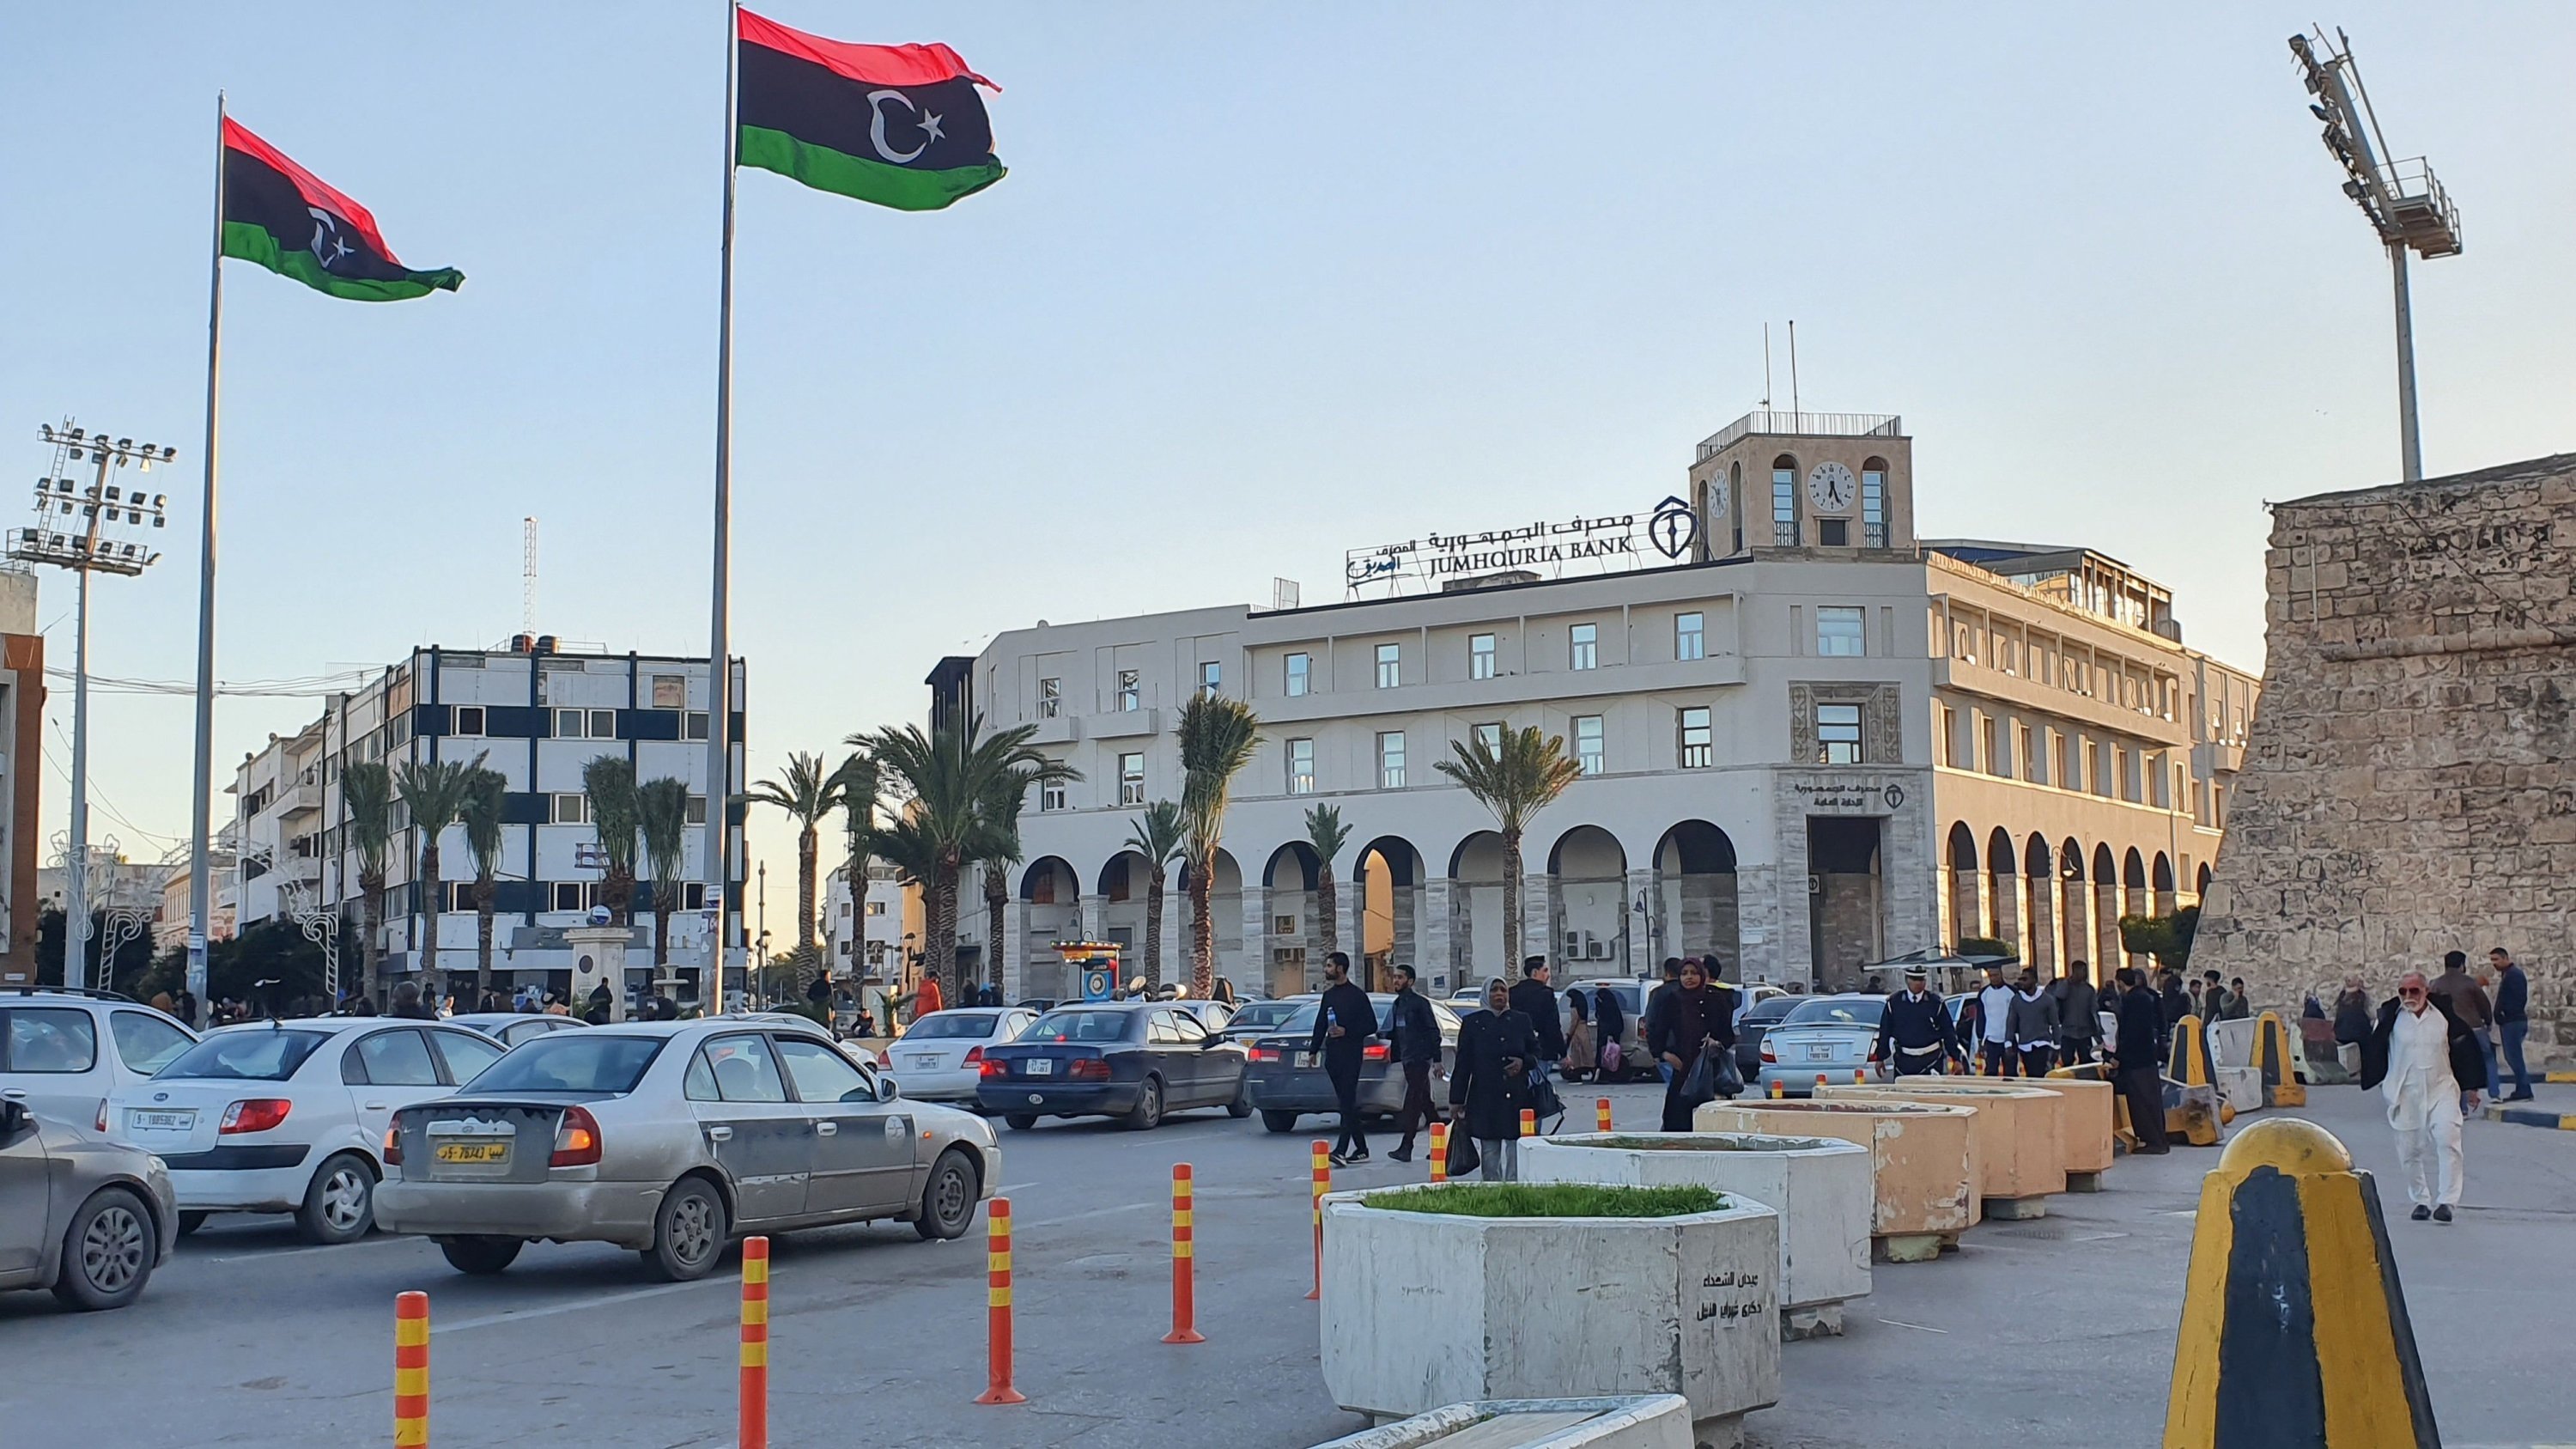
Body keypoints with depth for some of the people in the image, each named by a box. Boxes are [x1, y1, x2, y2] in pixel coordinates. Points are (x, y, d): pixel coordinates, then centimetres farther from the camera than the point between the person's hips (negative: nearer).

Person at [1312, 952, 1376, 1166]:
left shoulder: (1357, 995, -5)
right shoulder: (1328, 996, 16)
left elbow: (1371, 1026, -6)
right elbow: (1320, 1026, 20)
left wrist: (1347, 1031, -16)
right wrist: (1313, 1050, 13)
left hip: (1350, 1056, -7)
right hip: (1332, 1056, 7)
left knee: (1347, 1102, -13)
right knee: (1346, 1103, 9)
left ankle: (1341, 1151, -22)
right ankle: (1361, 1149, 16)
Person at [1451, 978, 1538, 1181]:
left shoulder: (1521, 1020, 10)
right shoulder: (1472, 1022, 6)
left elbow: (1536, 1052, 16)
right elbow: (1462, 1064, 5)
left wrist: (1524, 1062, -8)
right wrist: (1457, 1100, 1)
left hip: (1516, 1097, 1)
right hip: (1485, 1099, -1)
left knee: (1517, 1150, -2)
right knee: (1489, 1152, 1)